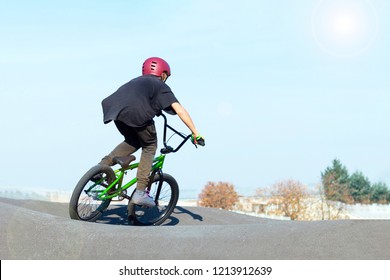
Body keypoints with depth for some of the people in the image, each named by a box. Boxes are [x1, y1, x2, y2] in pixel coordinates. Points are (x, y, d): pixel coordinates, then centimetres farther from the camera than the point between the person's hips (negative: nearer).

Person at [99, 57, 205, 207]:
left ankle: (103, 165, 12)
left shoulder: (138, 80, 38)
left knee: (132, 142, 29)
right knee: (149, 146, 16)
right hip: (137, 112, -5)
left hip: (115, 109, 5)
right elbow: (180, 111, 12)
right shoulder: (161, 86, 23)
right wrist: (195, 134, 13)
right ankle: (140, 192, 9)